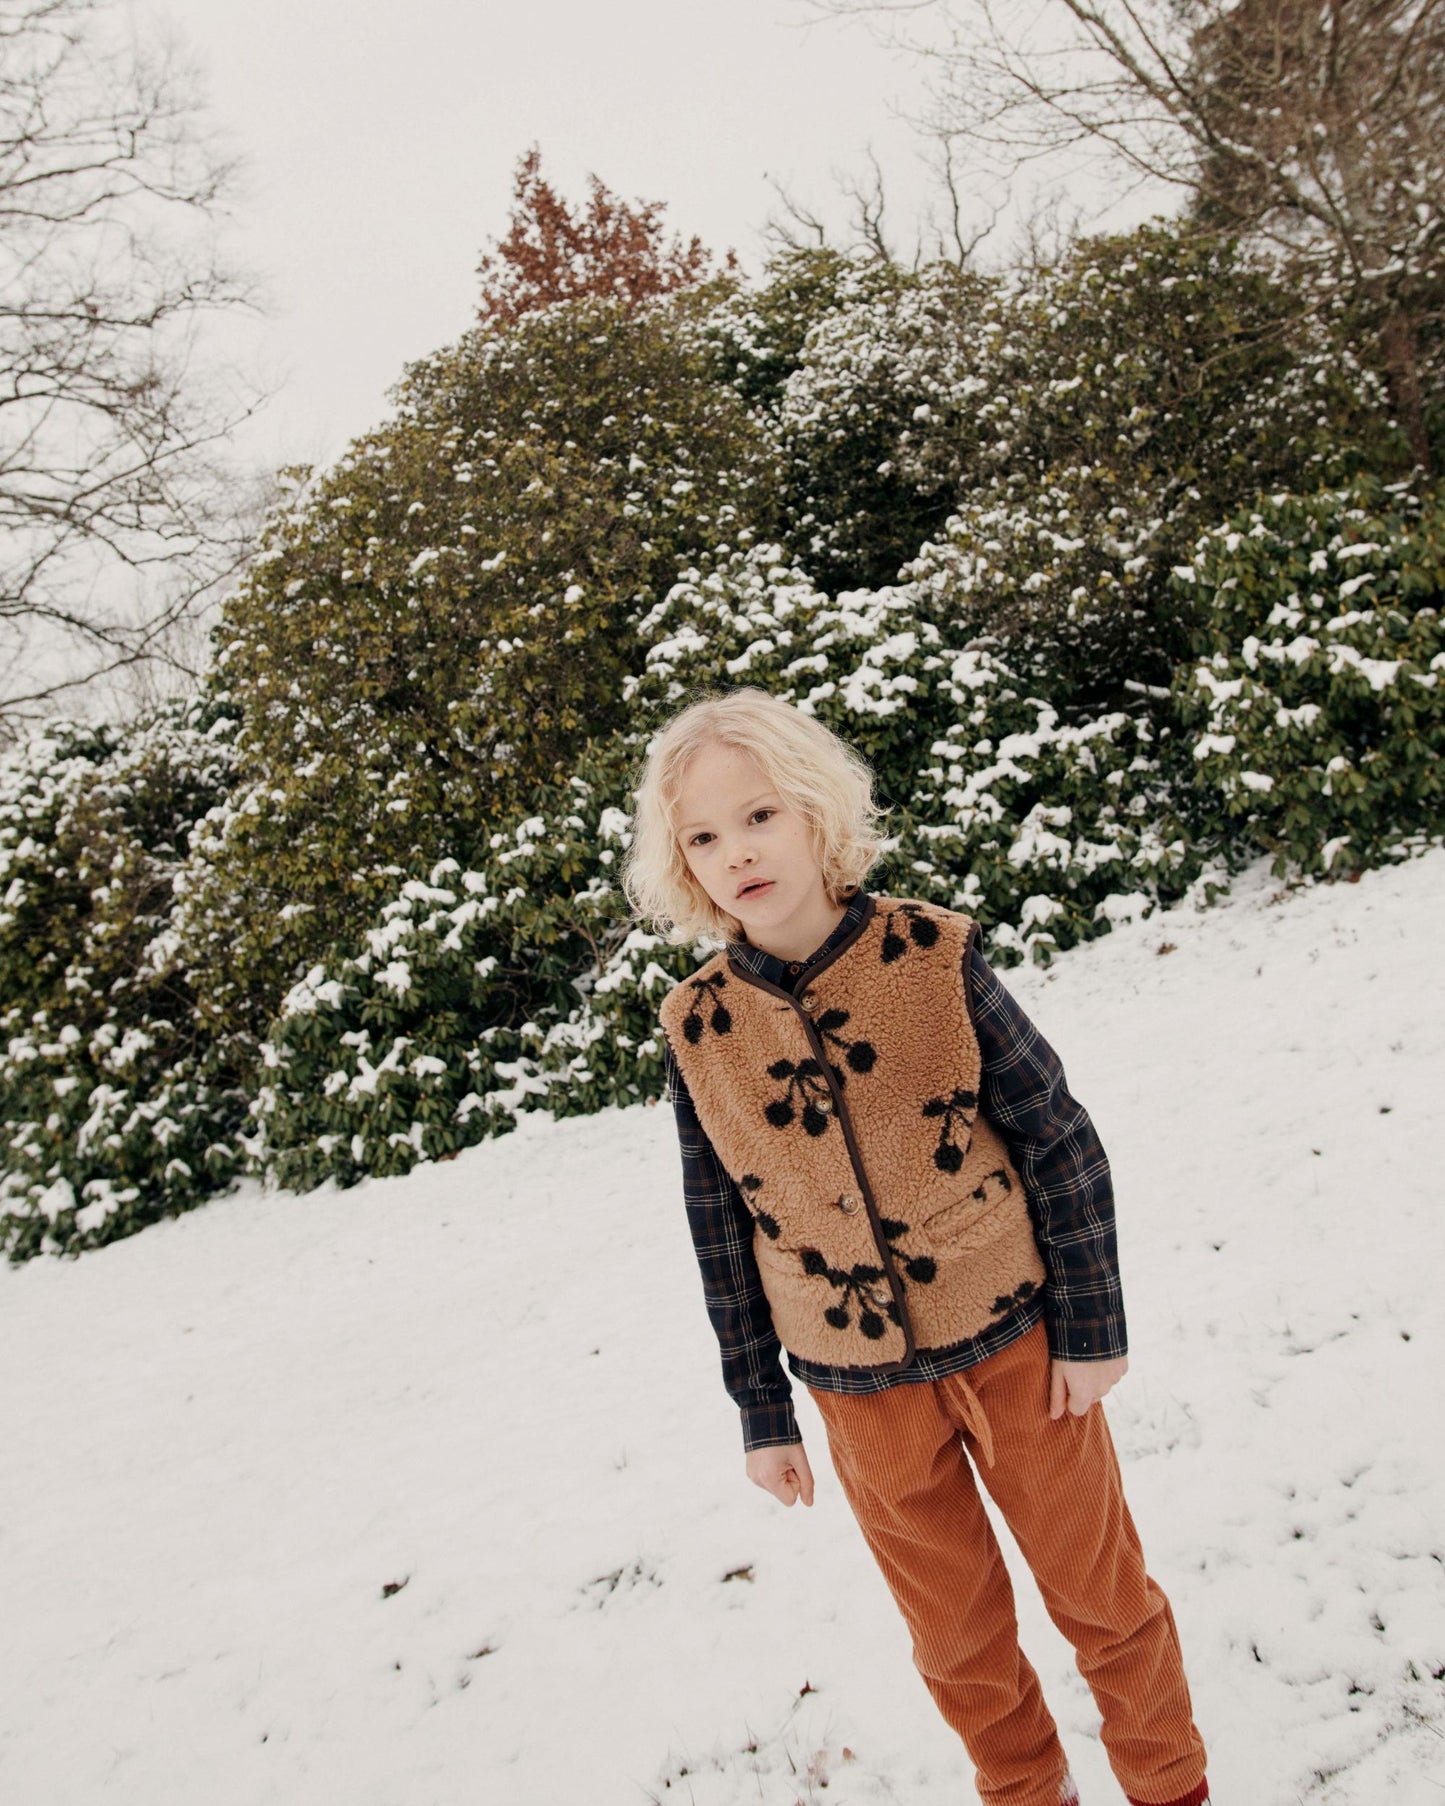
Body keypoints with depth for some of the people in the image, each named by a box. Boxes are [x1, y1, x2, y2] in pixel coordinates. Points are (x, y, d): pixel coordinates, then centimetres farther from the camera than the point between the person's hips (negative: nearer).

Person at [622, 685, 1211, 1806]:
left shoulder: (932, 955, -15)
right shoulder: (699, 1028, -9)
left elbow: (1059, 1136, -7)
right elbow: (722, 1230, 0)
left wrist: (1090, 1323, -5)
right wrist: (763, 1413, 5)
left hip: (1014, 1341, -1)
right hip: (860, 1385, 2)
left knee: (1100, 1589, 16)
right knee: (956, 1634, 19)